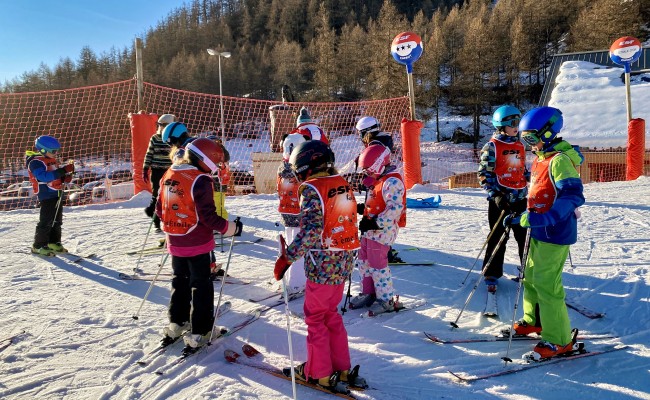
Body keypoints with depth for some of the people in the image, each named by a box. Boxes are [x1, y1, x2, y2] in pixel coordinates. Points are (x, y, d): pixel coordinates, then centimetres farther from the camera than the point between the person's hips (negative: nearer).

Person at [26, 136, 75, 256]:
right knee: (46, 221, -7)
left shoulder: (51, 159, 14)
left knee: (57, 220, 15)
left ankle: (54, 243, 26)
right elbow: (44, 176, -29)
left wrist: (65, 178, 0)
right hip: (47, 195, -9)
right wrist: (64, 170, -34)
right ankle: (38, 246, 3)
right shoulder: (35, 162, -15)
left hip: (57, 194, 9)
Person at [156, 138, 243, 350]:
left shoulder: (168, 175, 3)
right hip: (197, 244, -7)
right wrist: (231, 227, -9)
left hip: (175, 243, 7)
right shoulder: (200, 180, -20)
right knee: (201, 286, 6)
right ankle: (199, 333, 12)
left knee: (180, 281, 23)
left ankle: (176, 324, 34)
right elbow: (208, 217, -21)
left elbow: (160, 209, 10)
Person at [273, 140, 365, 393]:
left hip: (323, 265, -7)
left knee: (315, 317, 10)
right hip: (344, 262, 8)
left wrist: (286, 258, -22)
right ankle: (342, 369, 28)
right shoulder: (342, 184, 8)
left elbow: (311, 231, -25)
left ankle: (318, 373, 22)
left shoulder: (312, 189, -16)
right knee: (331, 313, 21)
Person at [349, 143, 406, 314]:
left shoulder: (392, 181, -17)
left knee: (377, 264, -6)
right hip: (370, 228, 10)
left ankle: (387, 300, 7)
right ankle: (368, 293, 28)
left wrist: (375, 223, -28)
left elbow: (395, 209, -26)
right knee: (363, 261, 15)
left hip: (383, 230, -10)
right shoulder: (378, 180, 15)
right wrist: (360, 209, 10)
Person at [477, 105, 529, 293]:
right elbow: (484, 174, -11)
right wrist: (496, 195, -20)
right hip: (500, 200, -5)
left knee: (526, 237, 11)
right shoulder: (492, 147, -7)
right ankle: (491, 275, 16)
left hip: (520, 198, 6)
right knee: (498, 238, 3)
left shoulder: (520, 145, 12)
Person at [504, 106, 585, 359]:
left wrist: (543, 219, -36)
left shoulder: (559, 160, -17)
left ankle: (559, 340, 6)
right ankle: (534, 321, 36)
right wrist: (521, 217, 17)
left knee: (546, 284, -6)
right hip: (540, 231, 10)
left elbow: (572, 196, -28)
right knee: (531, 276, 19)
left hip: (554, 234, -10)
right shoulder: (542, 158, 11)